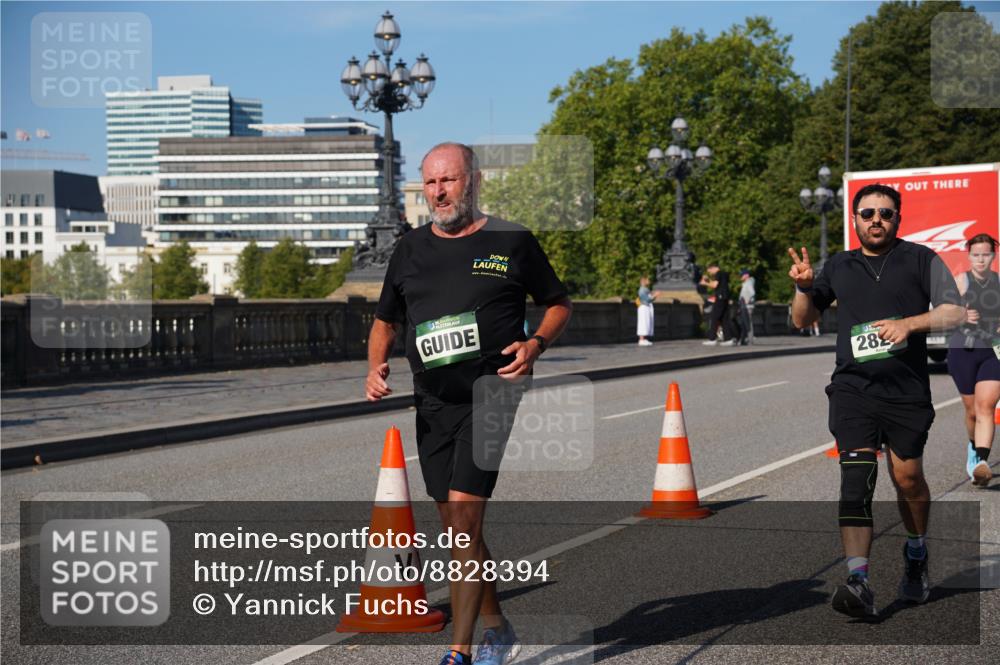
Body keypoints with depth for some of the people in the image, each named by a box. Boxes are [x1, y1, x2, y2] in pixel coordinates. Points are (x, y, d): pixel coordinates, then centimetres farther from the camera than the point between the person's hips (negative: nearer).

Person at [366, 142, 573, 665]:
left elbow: (559, 303, 10)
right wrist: (376, 367, 2)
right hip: (432, 402, 5)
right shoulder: (410, 250, 11)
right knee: (456, 526, 10)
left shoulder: (511, 242, 0)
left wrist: (536, 343, -9)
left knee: (464, 512, -16)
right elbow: (385, 321, 21)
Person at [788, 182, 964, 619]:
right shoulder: (839, 267, 15)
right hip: (852, 389, 1)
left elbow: (955, 312, 0)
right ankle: (858, 583, -22)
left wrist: (910, 323, -16)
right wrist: (804, 287, 1)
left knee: (907, 477, 4)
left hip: (907, 391, -1)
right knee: (856, 478, -13)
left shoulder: (921, 259, 7)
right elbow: (802, 320, 21)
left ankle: (916, 554, 35)